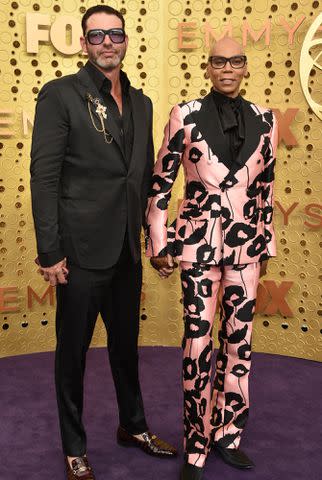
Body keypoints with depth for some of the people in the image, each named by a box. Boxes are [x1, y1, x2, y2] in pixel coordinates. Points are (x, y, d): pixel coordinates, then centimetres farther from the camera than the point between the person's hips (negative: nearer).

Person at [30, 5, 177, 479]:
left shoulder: (140, 102, 11)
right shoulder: (60, 94, -7)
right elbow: (43, 177, -12)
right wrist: (50, 252, -15)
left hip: (127, 249, 6)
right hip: (82, 250, -5)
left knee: (126, 343, 20)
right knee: (73, 350, 9)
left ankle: (133, 427, 40)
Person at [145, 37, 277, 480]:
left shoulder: (264, 121, 5)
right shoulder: (185, 115, -5)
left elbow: (265, 189, 12)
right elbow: (160, 183, -1)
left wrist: (267, 246, 14)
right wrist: (157, 244, -1)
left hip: (246, 245, 4)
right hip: (199, 243, -3)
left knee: (239, 340, 11)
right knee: (199, 344, 0)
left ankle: (227, 434, 31)